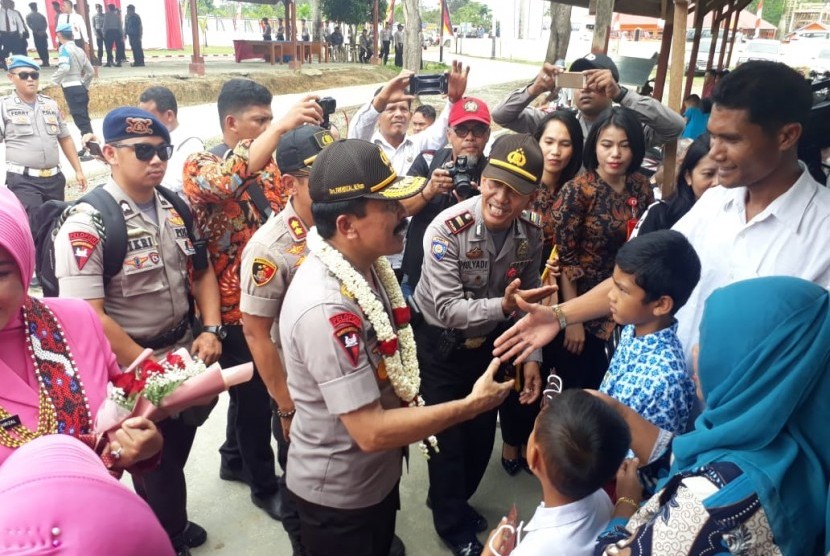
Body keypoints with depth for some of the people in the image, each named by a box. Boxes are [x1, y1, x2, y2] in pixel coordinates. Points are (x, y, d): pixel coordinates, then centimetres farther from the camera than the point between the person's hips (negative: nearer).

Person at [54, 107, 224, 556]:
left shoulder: (175, 208, 1)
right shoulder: (86, 226, -20)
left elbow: (201, 271, 10)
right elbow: (88, 317, -23)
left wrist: (211, 330, -4)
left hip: (184, 356, 6)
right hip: (133, 373, -6)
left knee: (175, 453, 23)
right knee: (155, 465, 13)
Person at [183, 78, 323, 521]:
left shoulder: (269, 162, 7)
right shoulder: (199, 166, -15)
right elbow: (230, 178, -38)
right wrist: (282, 126, -43)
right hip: (236, 307, -7)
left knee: (253, 388, 23)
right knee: (255, 396, 8)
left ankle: (235, 459, 46)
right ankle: (265, 485, 29)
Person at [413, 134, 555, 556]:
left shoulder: (530, 234, -12)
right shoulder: (447, 229, -28)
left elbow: (529, 298, 2)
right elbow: (447, 309, -30)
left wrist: (531, 356, -2)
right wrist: (502, 305, -43)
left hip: (489, 343, 5)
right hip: (440, 345, -5)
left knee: (482, 433, 17)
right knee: (448, 436, 6)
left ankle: (453, 501, 46)